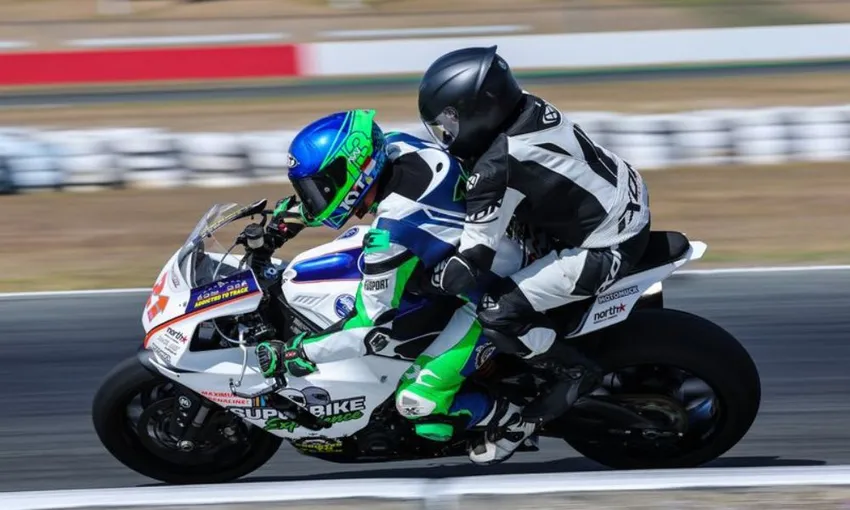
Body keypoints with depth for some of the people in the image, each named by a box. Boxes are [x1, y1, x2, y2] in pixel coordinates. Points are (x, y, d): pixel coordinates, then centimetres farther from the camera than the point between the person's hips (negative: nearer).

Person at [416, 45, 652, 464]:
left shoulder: (498, 168, -27)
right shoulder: (527, 108, -3)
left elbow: (472, 263, -23)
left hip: (606, 249, -10)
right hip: (627, 204, 10)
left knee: (497, 315, -16)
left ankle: (575, 372, 5)